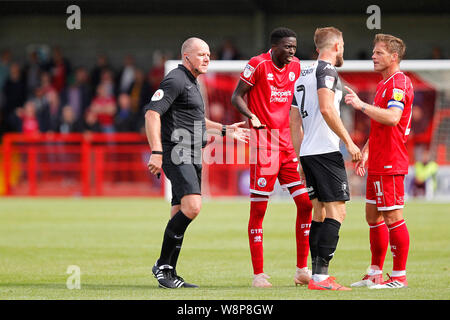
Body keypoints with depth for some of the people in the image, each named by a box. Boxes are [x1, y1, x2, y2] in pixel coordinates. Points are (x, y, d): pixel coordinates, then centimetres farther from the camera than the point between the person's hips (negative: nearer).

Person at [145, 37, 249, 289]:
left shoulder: (192, 83, 22)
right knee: (192, 206, -22)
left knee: (181, 216, 9)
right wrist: (156, 152, -27)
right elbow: (152, 113, -19)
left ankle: (170, 274, 13)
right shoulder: (175, 80, -10)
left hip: (191, 158, 10)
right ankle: (163, 265, -14)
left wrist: (224, 129, 36)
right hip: (177, 154, -10)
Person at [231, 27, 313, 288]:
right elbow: (237, 97, -5)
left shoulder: (295, 66, 10)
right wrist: (252, 116, -21)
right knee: (258, 209, -4)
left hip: (287, 142, 6)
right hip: (263, 142, -6)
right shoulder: (258, 65, -8)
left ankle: (302, 270, 10)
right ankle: (258, 274, 2)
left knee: (306, 203, 1)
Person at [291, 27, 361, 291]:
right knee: (336, 211, -10)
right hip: (325, 151, -9)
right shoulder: (327, 70, -6)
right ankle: (320, 277, -17)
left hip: (307, 151, 9)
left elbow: (295, 123, 22)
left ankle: (317, 274, 12)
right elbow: (326, 109, -20)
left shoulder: (303, 75, 21)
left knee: (320, 211, 13)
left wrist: (300, 160, 25)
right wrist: (349, 142, -15)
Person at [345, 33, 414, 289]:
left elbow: (392, 118, -28)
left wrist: (362, 105, -24)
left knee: (393, 218, -7)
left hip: (390, 163, -11)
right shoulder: (385, 84, 20)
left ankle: (399, 277, -4)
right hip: (378, 163, 11)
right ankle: (376, 274, 19)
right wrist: (366, 153, 19)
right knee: (373, 217, 13)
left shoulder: (399, 83, -12)